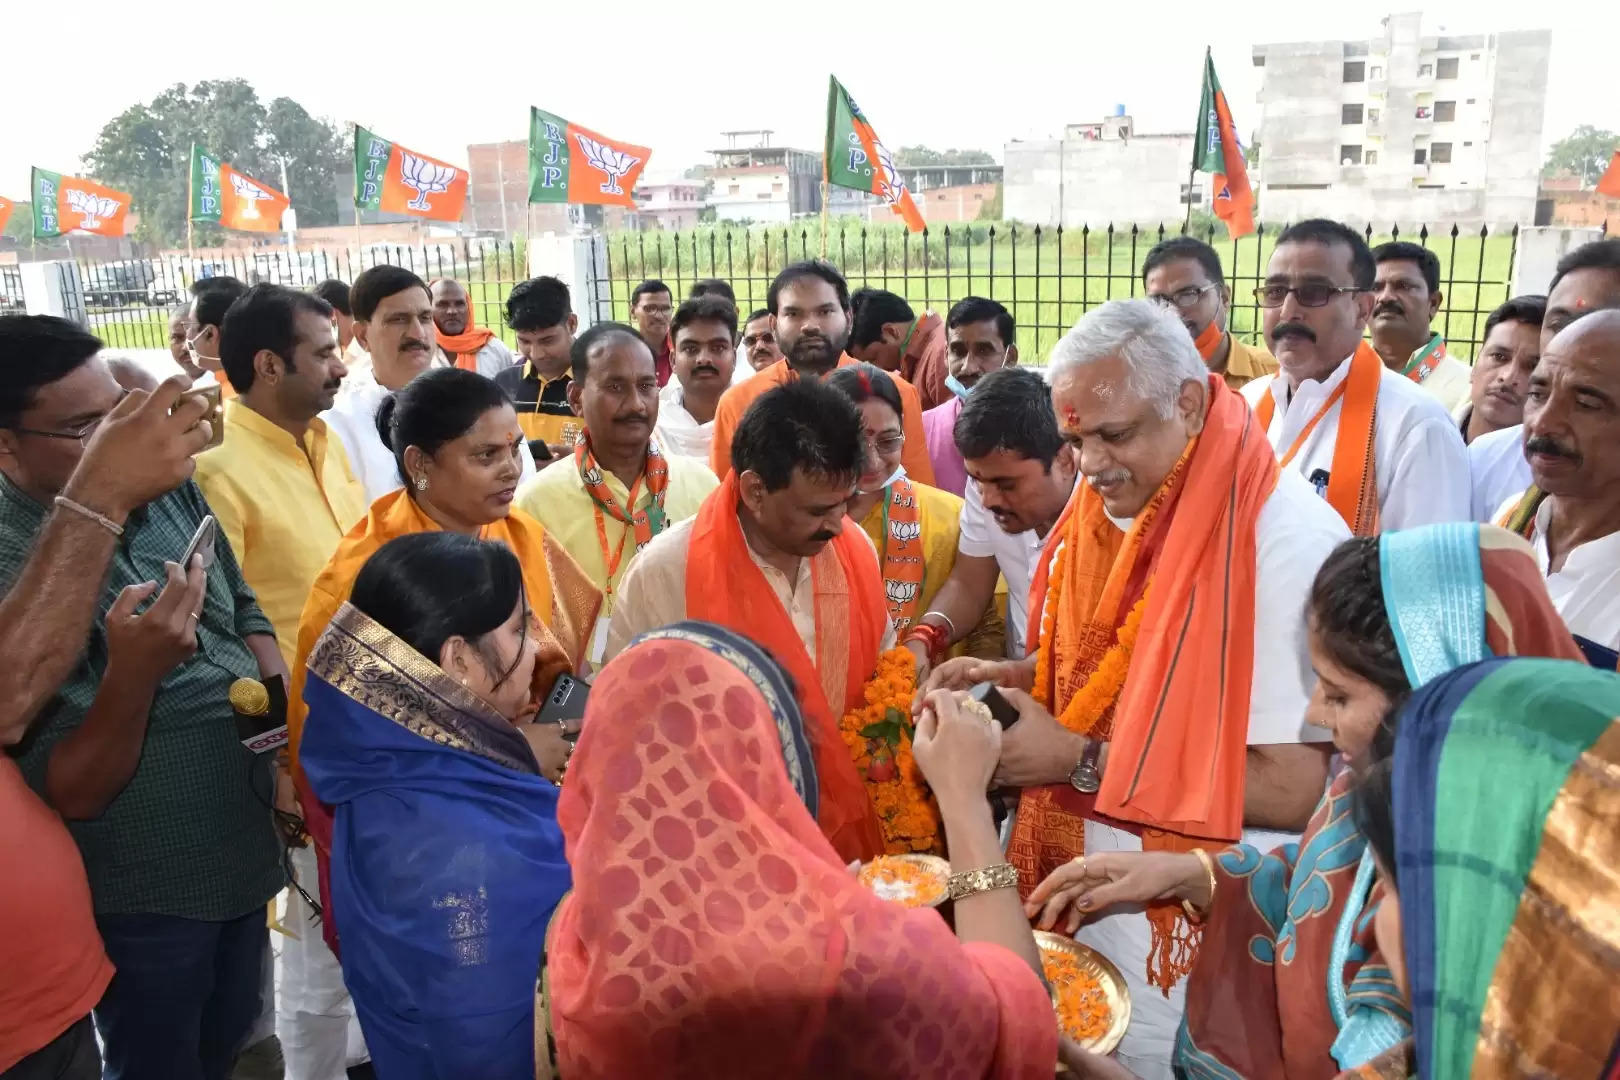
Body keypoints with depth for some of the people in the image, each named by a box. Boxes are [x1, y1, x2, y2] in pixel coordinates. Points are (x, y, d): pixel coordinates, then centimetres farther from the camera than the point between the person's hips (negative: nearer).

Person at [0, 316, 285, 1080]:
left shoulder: (172, 492, -6)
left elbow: (244, 609, 10)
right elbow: (65, 794, -23)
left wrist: (277, 690, -9)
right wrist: (132, 673, -38)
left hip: (245, 856, 6)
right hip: (142, 897, -5)